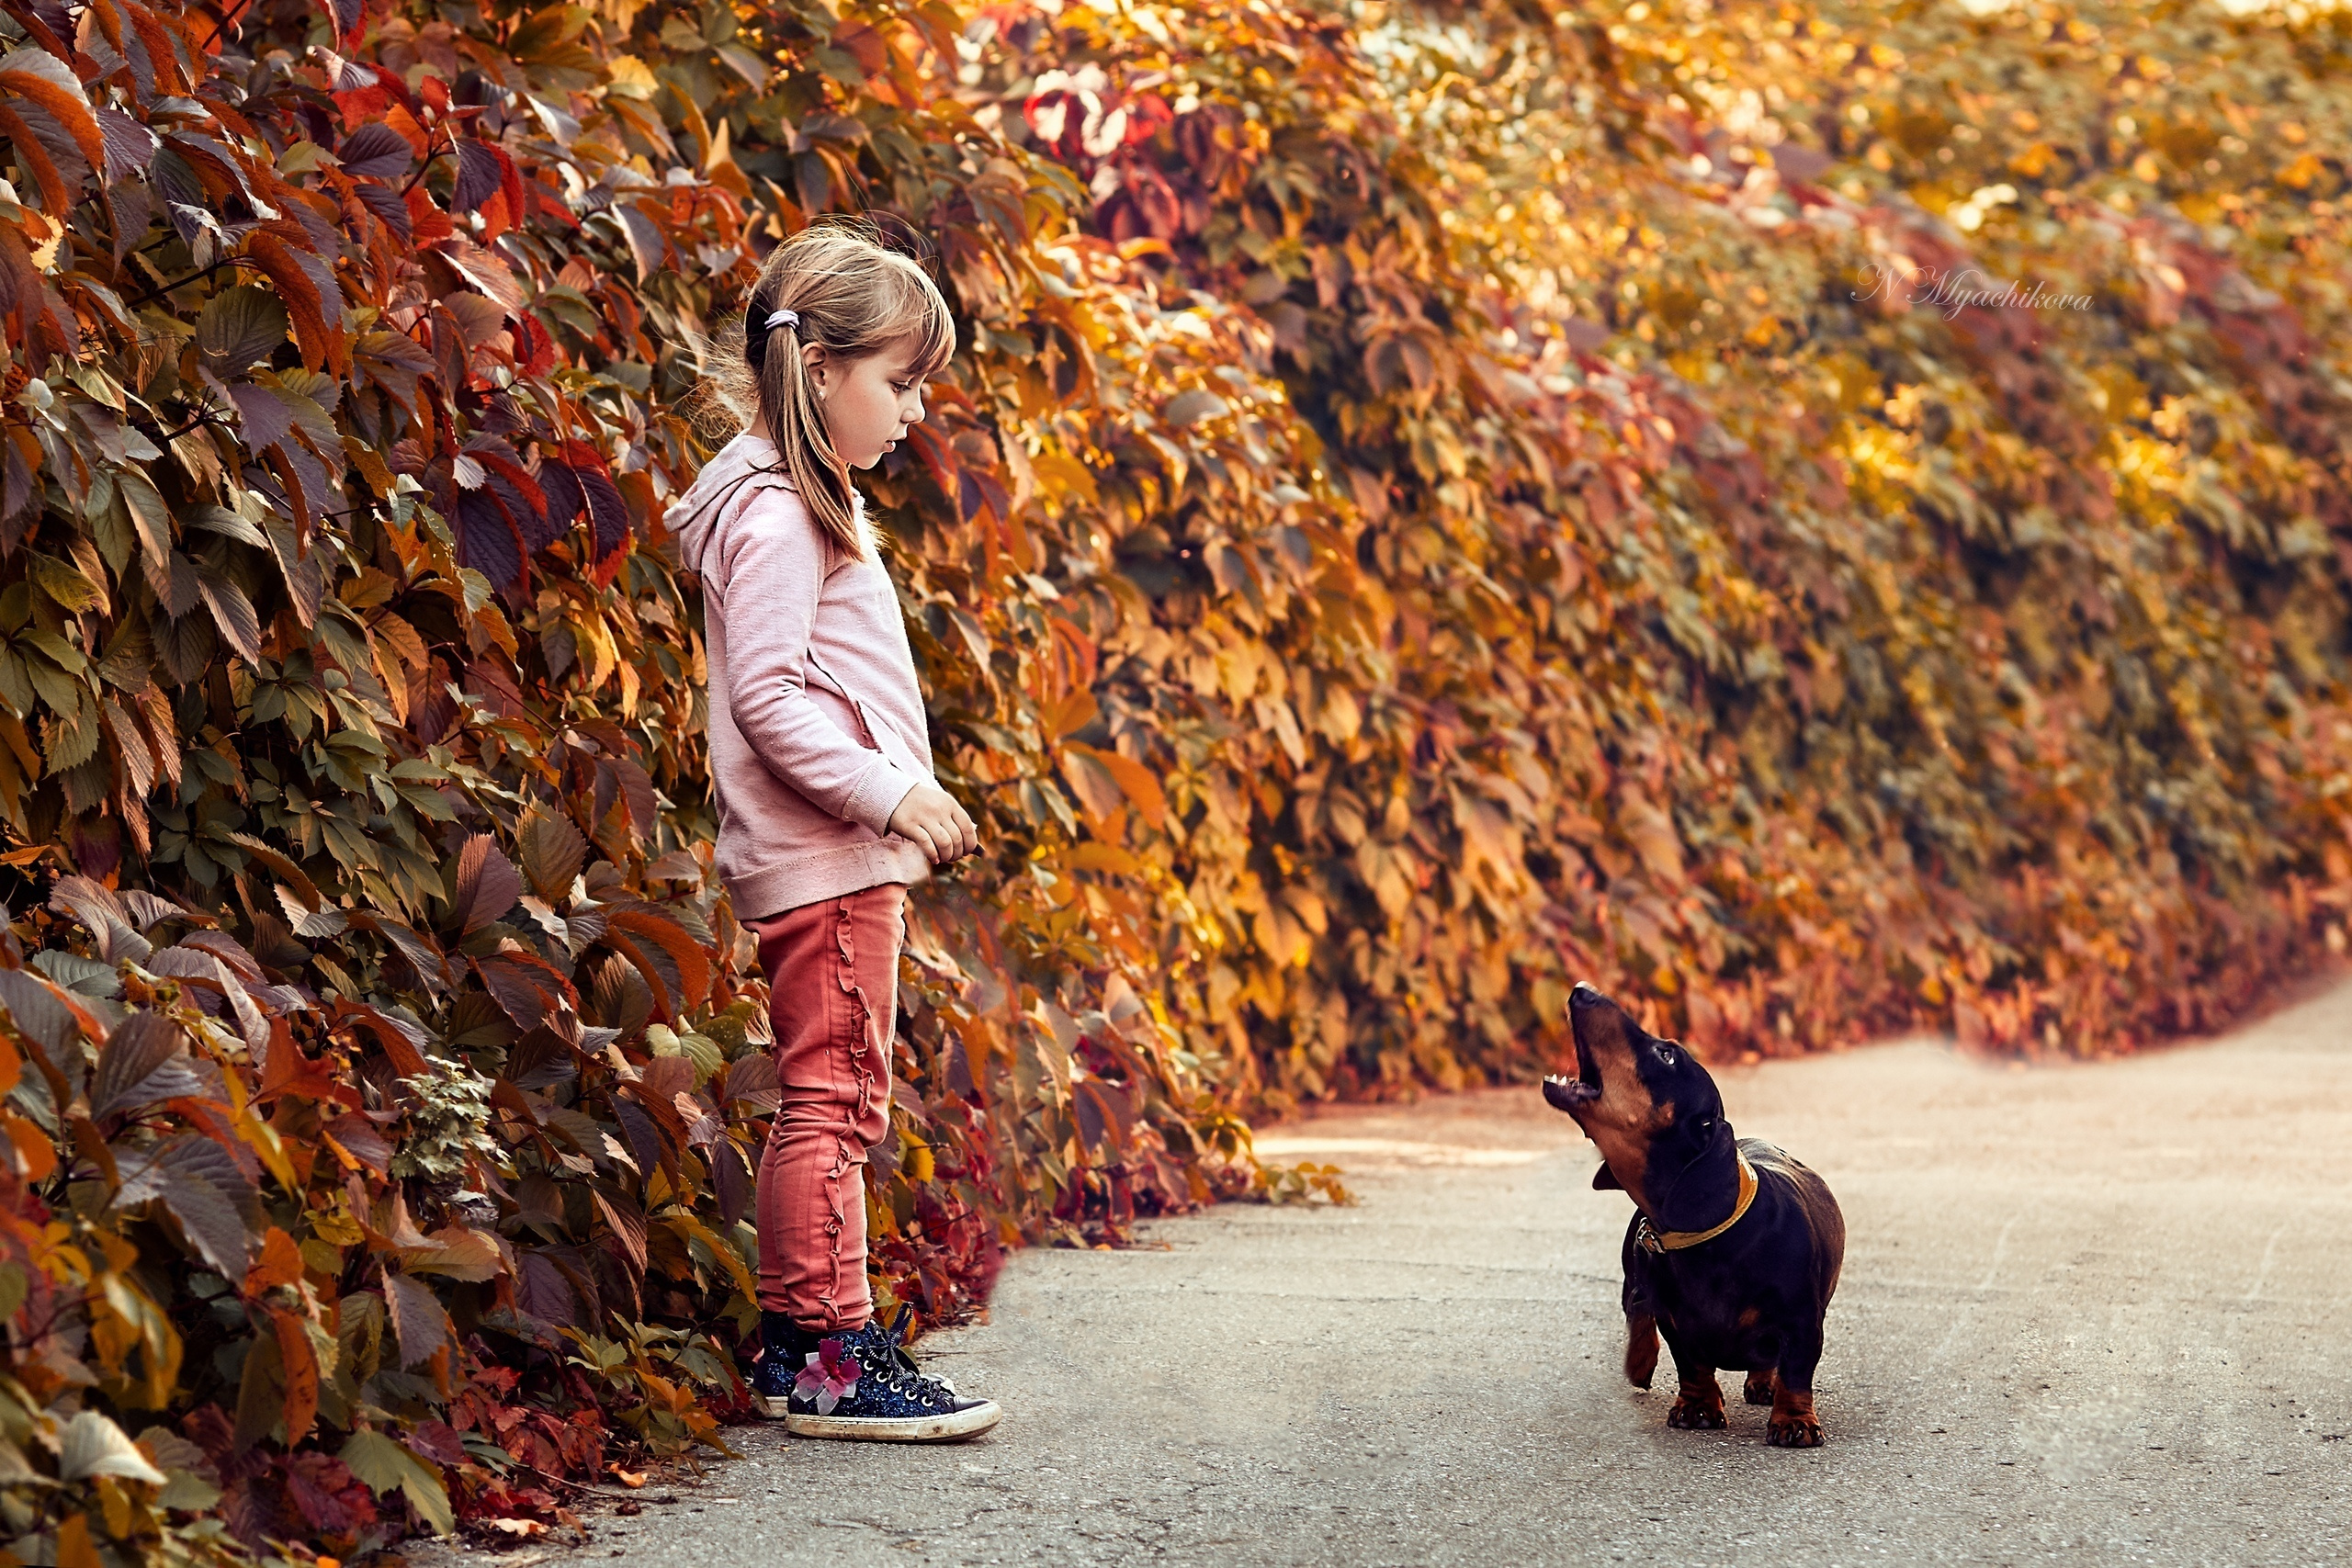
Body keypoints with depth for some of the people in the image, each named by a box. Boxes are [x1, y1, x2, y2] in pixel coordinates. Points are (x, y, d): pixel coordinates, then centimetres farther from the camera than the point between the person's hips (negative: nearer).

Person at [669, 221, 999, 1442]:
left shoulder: (805, 501, 18)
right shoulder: (776, 516, -14)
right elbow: (766, 695, -21)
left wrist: (894, 798, 17)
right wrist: (887, 789, -22)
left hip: (846, 851, 11)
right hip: (819, 854, -11)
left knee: (828, 1101, 13)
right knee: (833, 1096, -7)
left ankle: (799, 1340, 19)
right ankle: (826, 1354, -3)